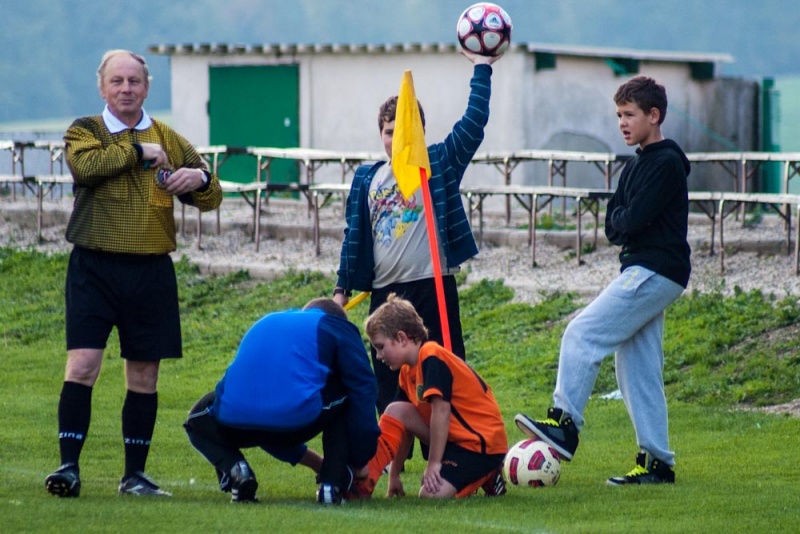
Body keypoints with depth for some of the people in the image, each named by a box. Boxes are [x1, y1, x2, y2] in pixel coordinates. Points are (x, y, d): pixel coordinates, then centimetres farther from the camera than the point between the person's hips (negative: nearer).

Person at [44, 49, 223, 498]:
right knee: (82, 364, -13)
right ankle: (69, 466, -10)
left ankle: (135, 475, 14)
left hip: (151, 273, 3)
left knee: (144, 376, 6)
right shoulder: (85, 131, 5)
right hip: (95, 267, -3)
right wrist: (137, 151, -11)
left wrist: (201, 180, -8)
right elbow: (85, 164, -19)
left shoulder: (169, 140, 13)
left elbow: (211, 199, 15)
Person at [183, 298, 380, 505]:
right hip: (300, 420, -3)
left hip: (235, 425, 3)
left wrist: (316, 462, 44)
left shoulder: (264, 324, 35)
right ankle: (332, 484, 10)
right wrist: (360, 462, 11)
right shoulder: (338, 326, 20)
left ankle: (234, 469, 6)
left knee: (198, 420, 36)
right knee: (349, 399, 28)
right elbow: (363, 385, 8)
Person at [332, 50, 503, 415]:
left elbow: (473, 123, -9)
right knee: (387, 385, 9)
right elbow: (354, 235, 15)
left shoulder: (440, 164, 1)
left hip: (432, 287, -4)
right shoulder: (367, 179, 11)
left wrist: (482, 69, -11)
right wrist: (342, 288, 13)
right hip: (384, 291, 4)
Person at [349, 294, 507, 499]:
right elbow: (404, 426, 16)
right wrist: (394, 474, 16)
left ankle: (486, 477, 0)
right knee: (397, 412, -3)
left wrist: (434, 463, -23)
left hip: (483, 443, -9)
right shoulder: (408, 371, 12)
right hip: (457, 438, 9)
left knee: (432, 493, -24)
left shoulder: (432, 358, -17)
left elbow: (441, 410, -24)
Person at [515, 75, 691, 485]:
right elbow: (613, 226, 15)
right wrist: (623, 224, -5)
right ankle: (657, 462, 7)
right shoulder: (636, 165, 19)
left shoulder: (666, 163, -10)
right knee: (639, 371, 7)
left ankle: (565, 424, -15)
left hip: (653, 273, -10)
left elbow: (632, 220, -18)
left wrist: (621, 221, 2)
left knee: (582, 335, -14)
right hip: (641, 271, 10)